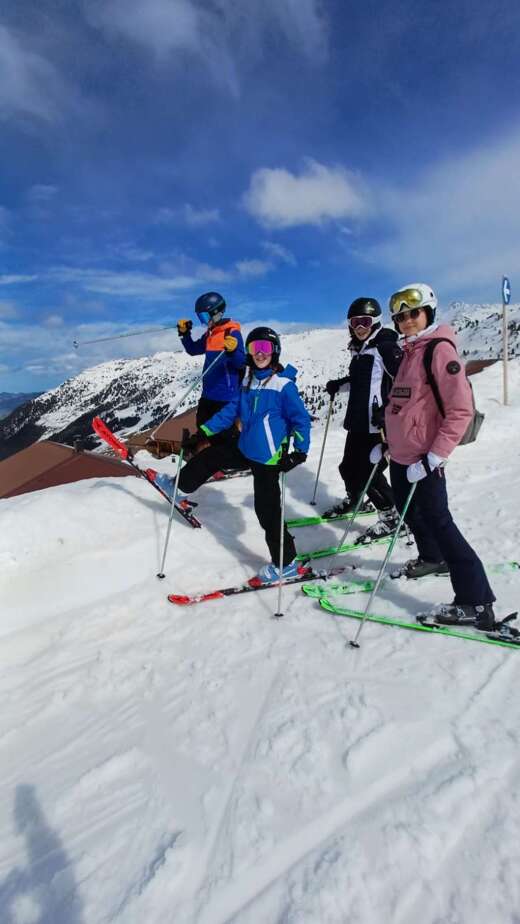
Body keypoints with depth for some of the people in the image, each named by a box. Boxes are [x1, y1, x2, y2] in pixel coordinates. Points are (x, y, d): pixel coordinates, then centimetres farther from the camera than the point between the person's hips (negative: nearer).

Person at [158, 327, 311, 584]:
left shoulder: (284, 384, -14)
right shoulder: (249, 380, 7)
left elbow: (301, 420, -13)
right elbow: (230, 411, 12)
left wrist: (299, 451, -24)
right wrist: (202, 432, 11)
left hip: (268, 459, -7)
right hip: (245, 450, 7)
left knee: (267, 511, -3)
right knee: (210, 456, 17)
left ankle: (286, 563, 12)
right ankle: (178, 486, 44)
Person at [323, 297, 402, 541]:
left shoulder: (386, 347, -11)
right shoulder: (359, 350, 13)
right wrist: (339, 384, 17)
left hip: (378, 425, -8)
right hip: (357, 421, 8)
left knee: (368, 473, -7)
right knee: (348, 467, 15)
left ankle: (391, 517, 13)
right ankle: (353, 499, 44)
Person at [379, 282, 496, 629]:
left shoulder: (440, 349, -14)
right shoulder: (410, 351, 12)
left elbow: (461, 410, -20)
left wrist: (433, 458, -22)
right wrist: (386, 440, 19)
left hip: (423, 459, -9)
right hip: (400, 454, 9)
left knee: (438, 522, -6)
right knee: (411, 512, 22)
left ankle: (477, 602, 5)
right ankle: (433, 558, 47)